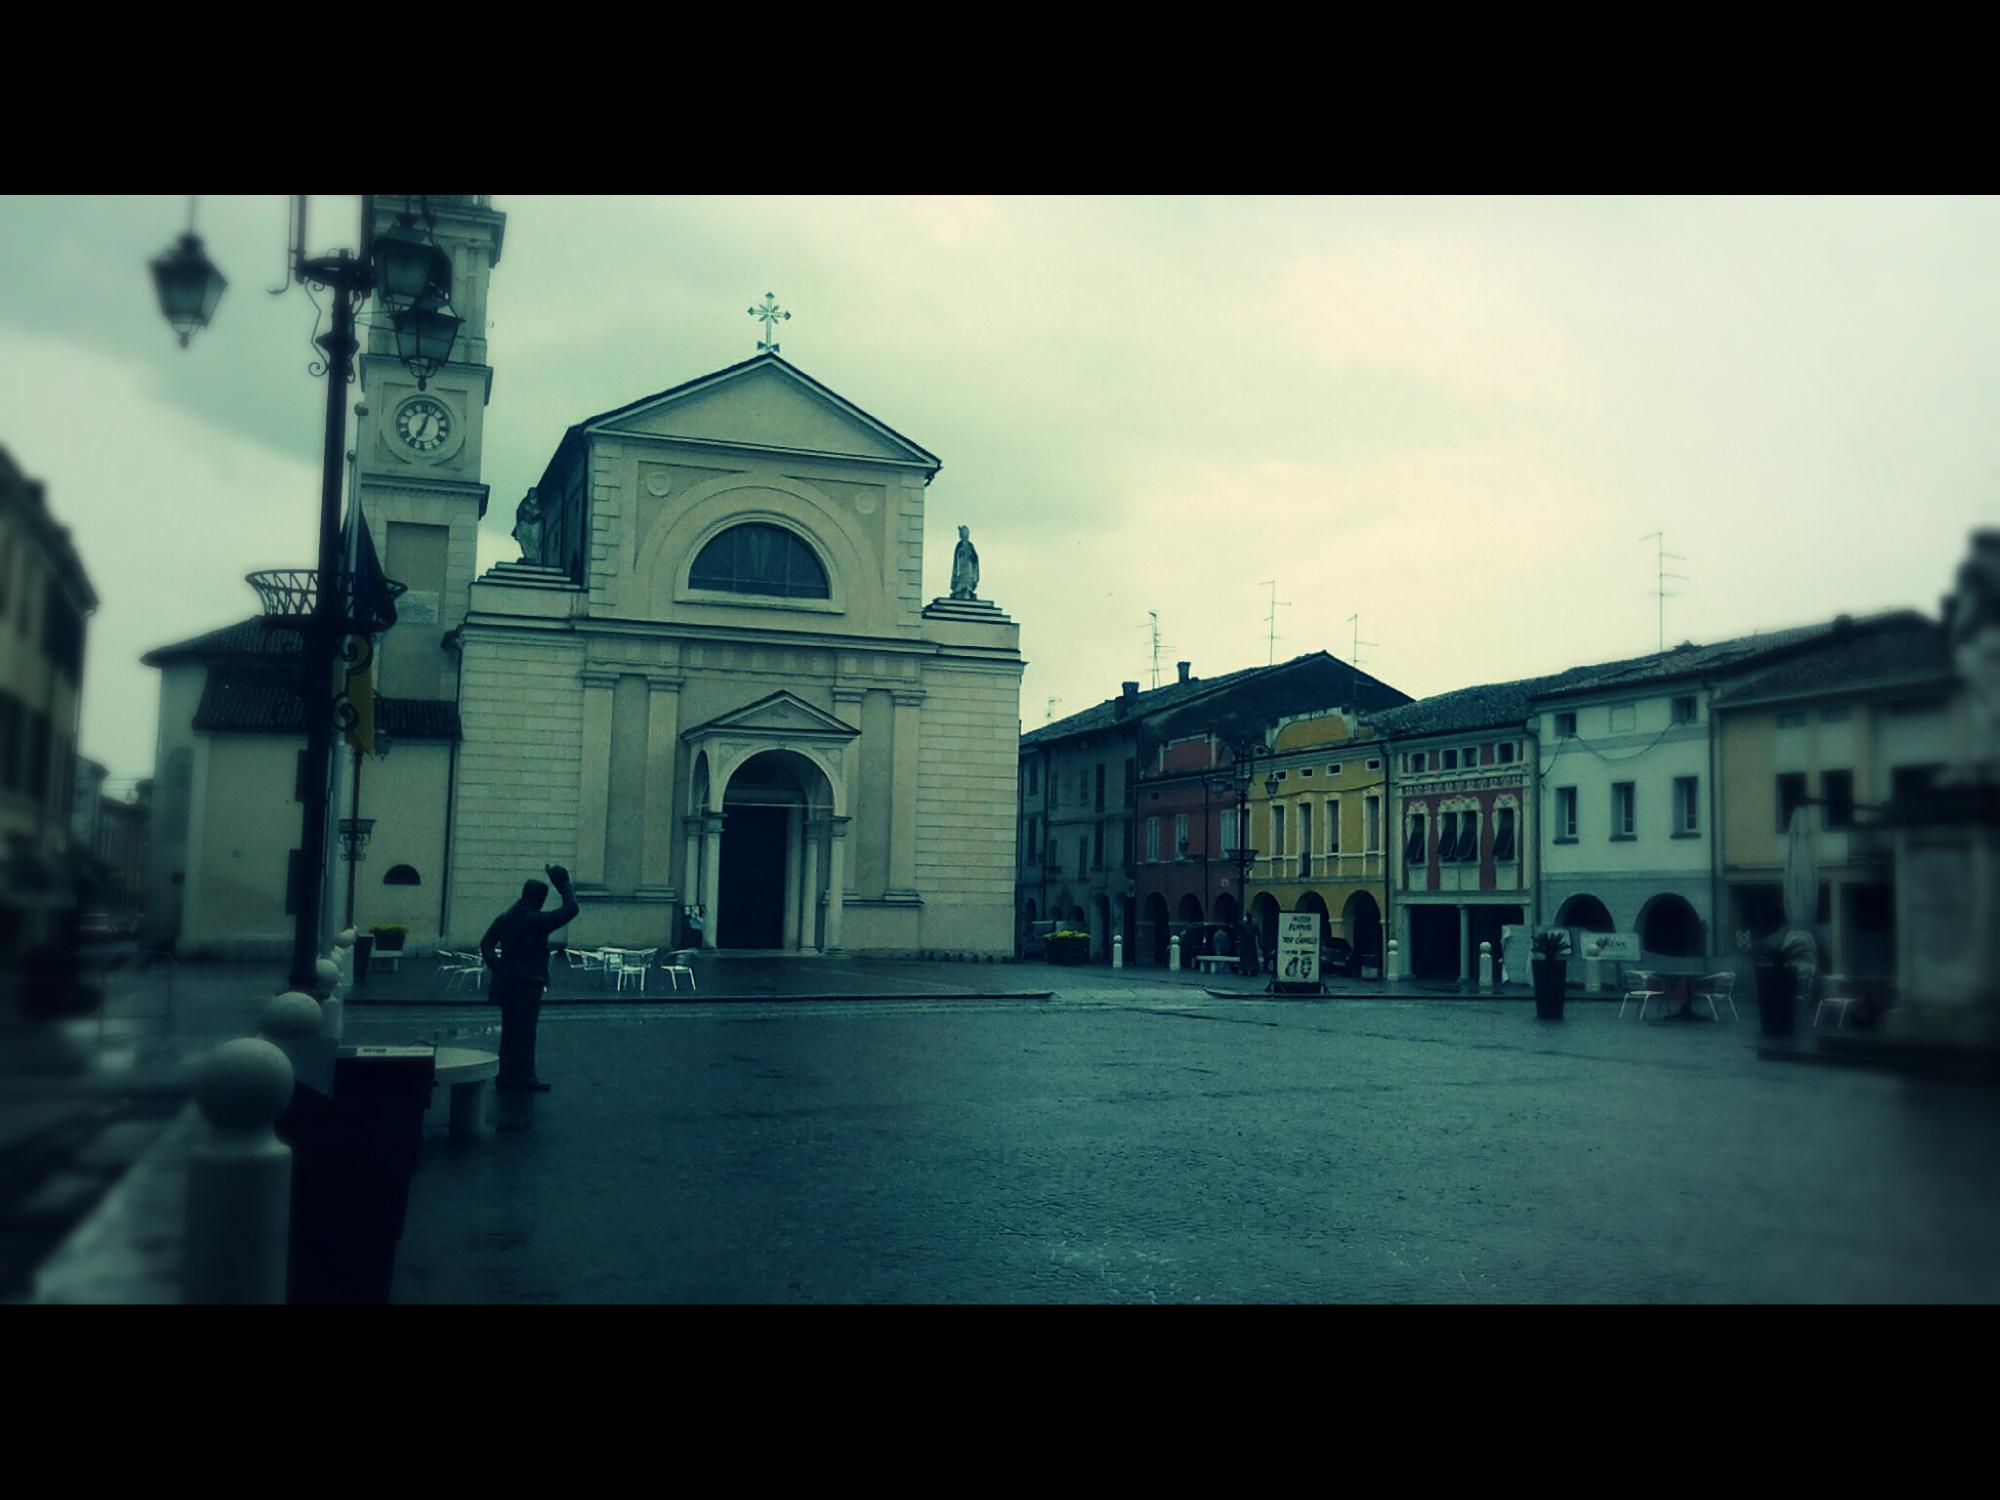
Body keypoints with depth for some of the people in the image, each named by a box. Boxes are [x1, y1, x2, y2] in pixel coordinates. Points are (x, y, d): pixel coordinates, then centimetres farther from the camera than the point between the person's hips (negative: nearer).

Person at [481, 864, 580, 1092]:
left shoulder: (503, 918, 10)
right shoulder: (536, 920, -14)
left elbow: (486, 943, 17)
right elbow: (570, 910, -14)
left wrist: (493, 962, 8)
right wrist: (564, 885, -5)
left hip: (505, 981, 8)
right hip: (528, 983, -8)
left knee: (510, 1030, 13)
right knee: (525, 1031, -4)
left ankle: (507, 1076, 18)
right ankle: (524, 1078, -3)